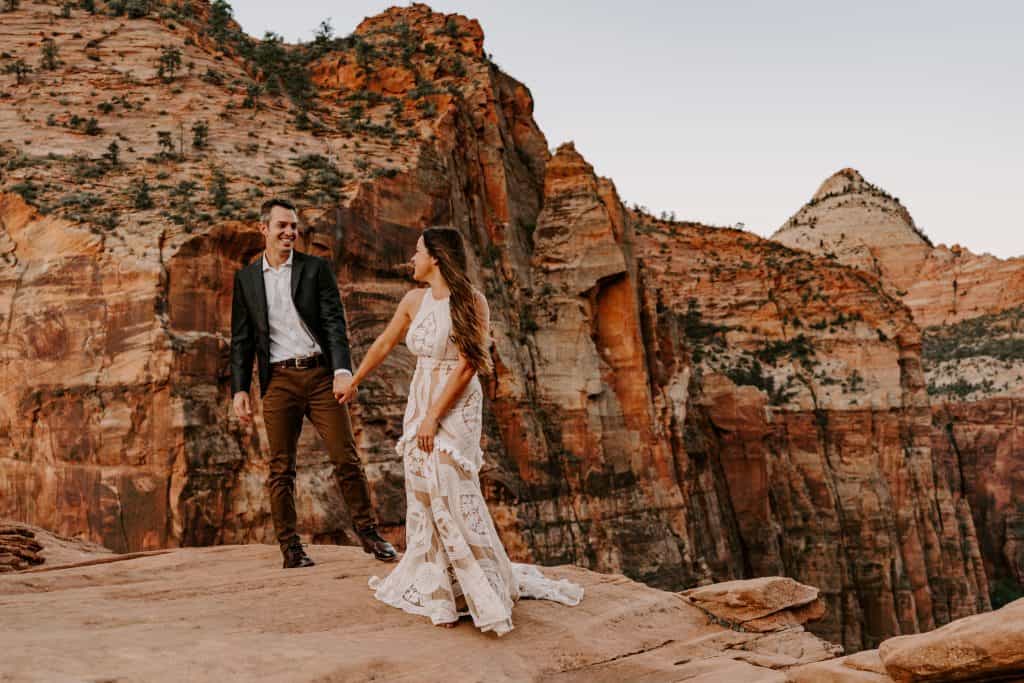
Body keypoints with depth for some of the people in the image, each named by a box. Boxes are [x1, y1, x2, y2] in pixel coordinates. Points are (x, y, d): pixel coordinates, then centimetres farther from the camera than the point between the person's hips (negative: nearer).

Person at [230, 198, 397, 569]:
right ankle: (290, 547, 12)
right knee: (281, 468, 3)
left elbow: (335, 322, -2)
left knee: (347, 457, -1)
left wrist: (342, 369, -16)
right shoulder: (246, 278, 11)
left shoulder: (316, 268, 6)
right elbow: (241, 339, 11)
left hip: (320, 374, -1)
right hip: (278, 380, 1)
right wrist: (239, 388, 3)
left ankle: (369, 533, 11)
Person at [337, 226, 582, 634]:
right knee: (424, 497, 9)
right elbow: (384, 344, 19)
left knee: (453, 497, -11)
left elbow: (467, 366, -16)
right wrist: (353, 382, 28)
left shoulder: (472, 302, -12)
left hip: (456, 410, -6)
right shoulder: (414, 301, 6)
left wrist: (434, 417, -17)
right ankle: (431, 588, 23)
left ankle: (491, 589, 1)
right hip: (419, 405, 6)